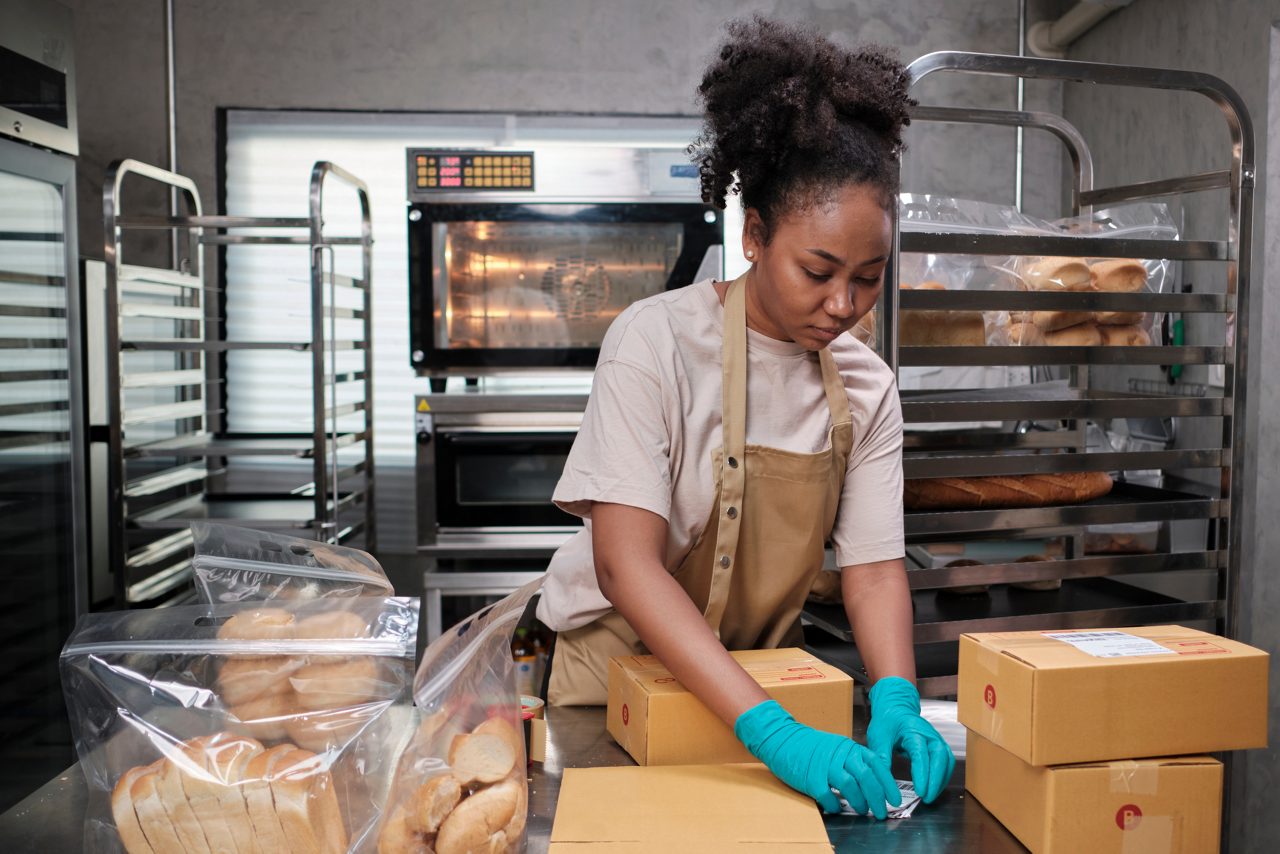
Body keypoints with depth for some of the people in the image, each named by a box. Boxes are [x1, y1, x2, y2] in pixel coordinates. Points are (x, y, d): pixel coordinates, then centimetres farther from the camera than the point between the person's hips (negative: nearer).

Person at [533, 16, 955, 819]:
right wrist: (770, 727, -32)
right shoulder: (658, 341, -19)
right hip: (623, 668, -2)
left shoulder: (866, 386, -4)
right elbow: (625, 563, -25)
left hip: (759, 675, 3)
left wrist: (897, 699, -23)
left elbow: (874, 565, -5)